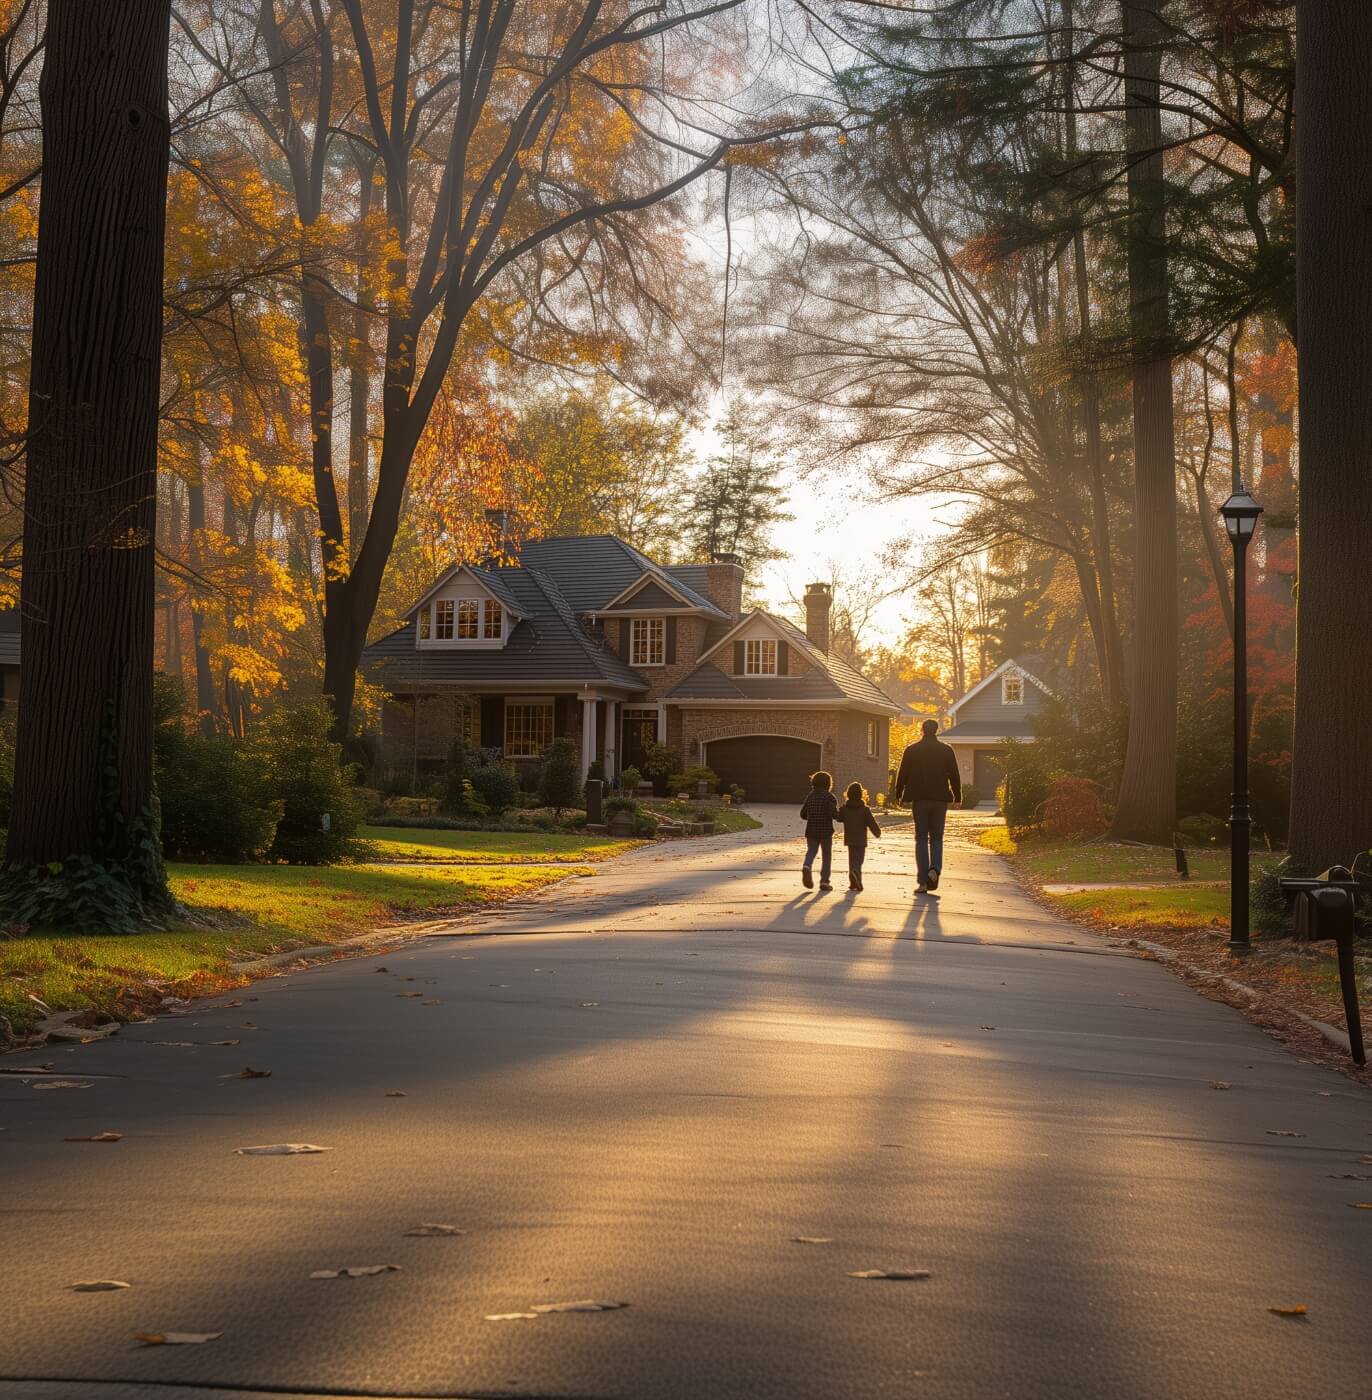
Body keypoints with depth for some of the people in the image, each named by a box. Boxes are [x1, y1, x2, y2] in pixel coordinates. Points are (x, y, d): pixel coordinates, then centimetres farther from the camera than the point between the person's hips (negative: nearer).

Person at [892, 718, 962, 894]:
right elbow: (954, 776, 4)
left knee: (921, 839, 4)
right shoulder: (946, 751, 1)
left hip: (919, 800, 0)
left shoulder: (911, 750, 0)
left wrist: (898, 794, 15)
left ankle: (923, 882, -2)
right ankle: (935, 868, -15)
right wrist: (957, 797, 14)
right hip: (940, 800, 0)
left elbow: (902, 774, 3)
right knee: (936, 838, 12)